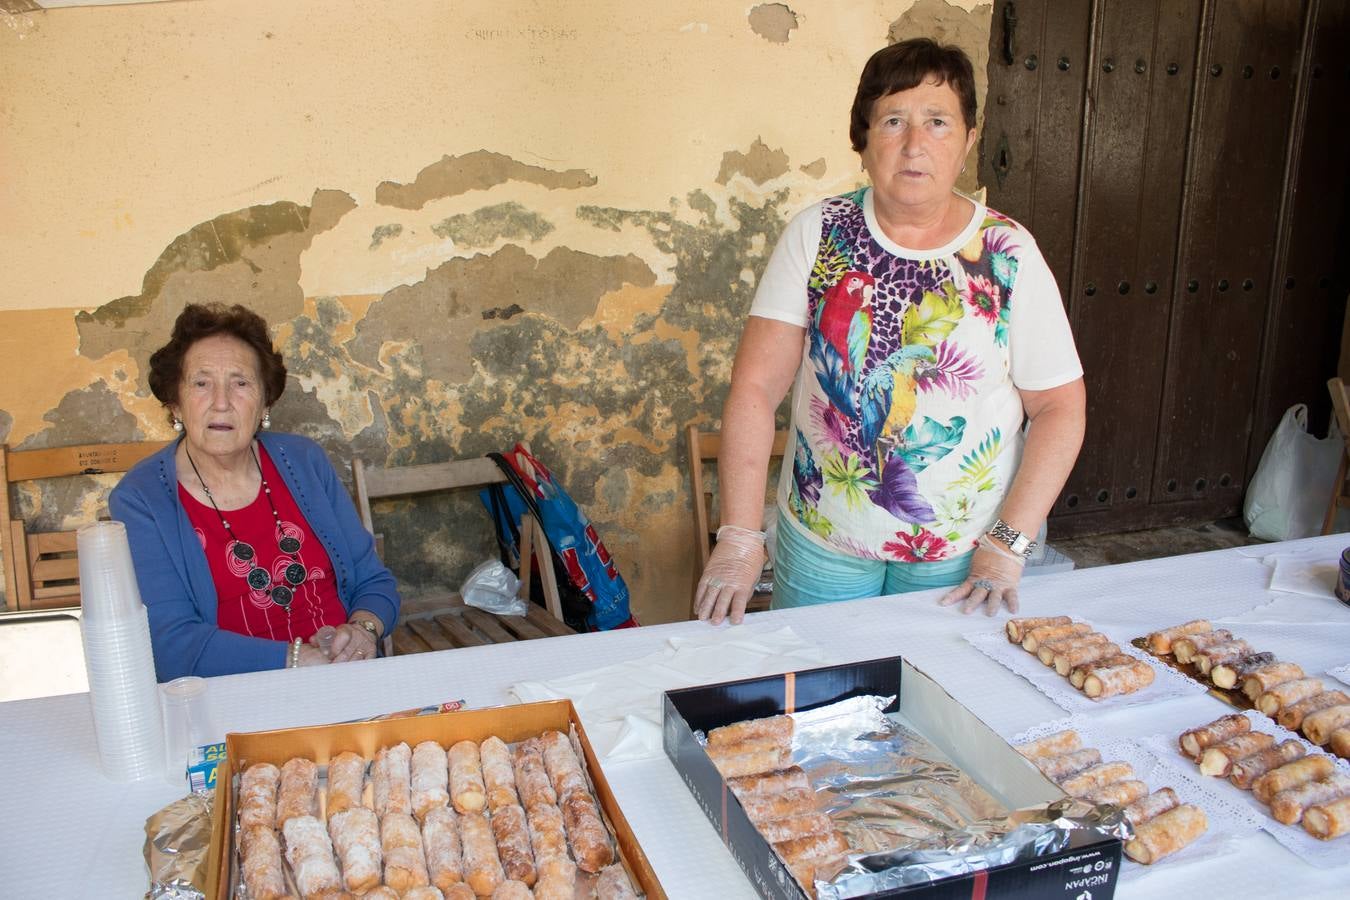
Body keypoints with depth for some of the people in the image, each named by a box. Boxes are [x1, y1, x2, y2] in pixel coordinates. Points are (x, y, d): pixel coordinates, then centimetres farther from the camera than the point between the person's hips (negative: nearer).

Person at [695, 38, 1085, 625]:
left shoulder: (1009, 254, -6)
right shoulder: (815, 234, -6)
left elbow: (1059, 405, -3)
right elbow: (756, 388, -10)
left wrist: (1009, 543, -11)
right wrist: (739, 537, -16)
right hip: (822, 541, 0)